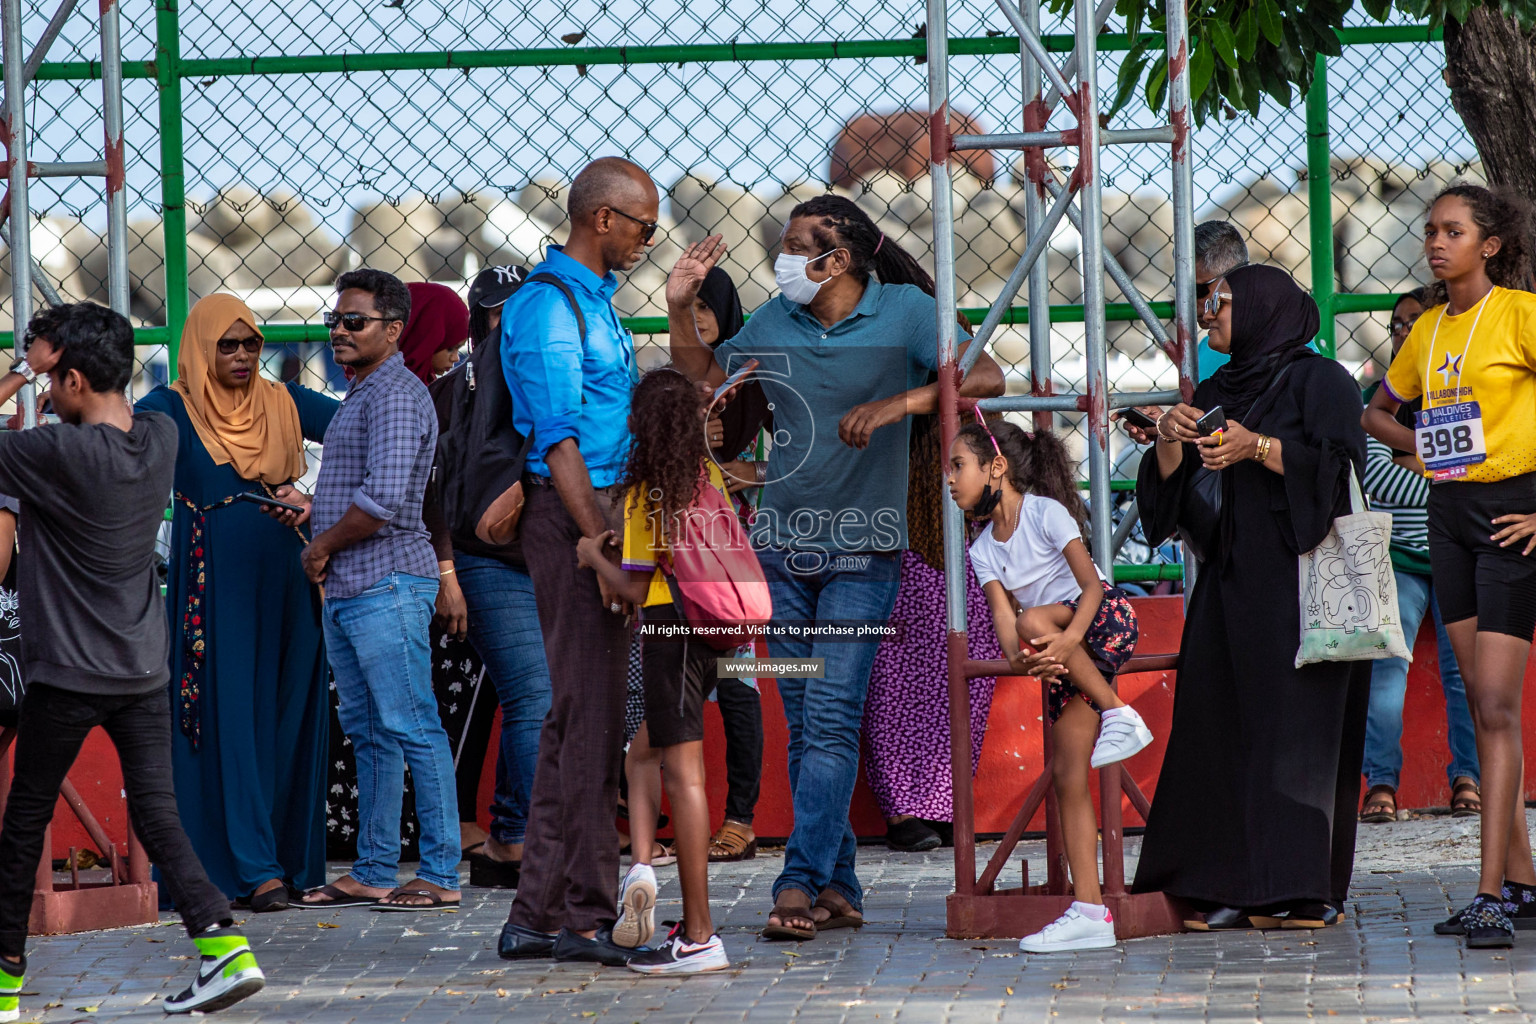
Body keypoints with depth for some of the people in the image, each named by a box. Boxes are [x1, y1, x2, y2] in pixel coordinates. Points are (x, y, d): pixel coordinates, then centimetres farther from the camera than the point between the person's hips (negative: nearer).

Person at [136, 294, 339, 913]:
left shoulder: (285, 403, 12)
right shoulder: (172, 409, 2)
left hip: (284, 578, 4)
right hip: (215, 587, -4)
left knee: (291, 718, 4)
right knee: (230, 719, -7)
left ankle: (297, 862, 9)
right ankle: (256, 870, -10)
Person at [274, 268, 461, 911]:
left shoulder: (397, 394, -13)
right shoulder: (359, 397, 20)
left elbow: (384, 500, -23)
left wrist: (322, 545, -11)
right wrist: (312, 508, 12)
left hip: (388, 582, -11)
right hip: (345, 590, 11)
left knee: (412, 729, -8)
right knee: (368, 733, 12)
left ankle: (441, 875, -5)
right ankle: (372, 874, 16)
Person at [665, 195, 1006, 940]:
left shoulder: (903, 311, -5)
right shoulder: (774, 322, 7)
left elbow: (984, 377, -15)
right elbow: (702, 381, 21)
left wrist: (897, 403, -26)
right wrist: (680, 309, 6)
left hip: (862, 551, -5)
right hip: (781, 546, 5)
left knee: (831, 719, -13)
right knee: (804, 725, 5)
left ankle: (800, 884, -16)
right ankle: (838, 886, 12)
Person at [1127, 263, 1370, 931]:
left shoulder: (1318, 380, -1)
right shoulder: (1216, 393, 19)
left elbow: (1342, 463, -13)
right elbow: (1171, 484, 15)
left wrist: (1258, 447, -18)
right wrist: (1171, 438, -5)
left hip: (1302, 573, -7)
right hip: (1231, 578, 7)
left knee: (1297, 722, -9)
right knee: (1222, 724, -1)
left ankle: (1311, 890, -9)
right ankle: (1238, 889, 0)